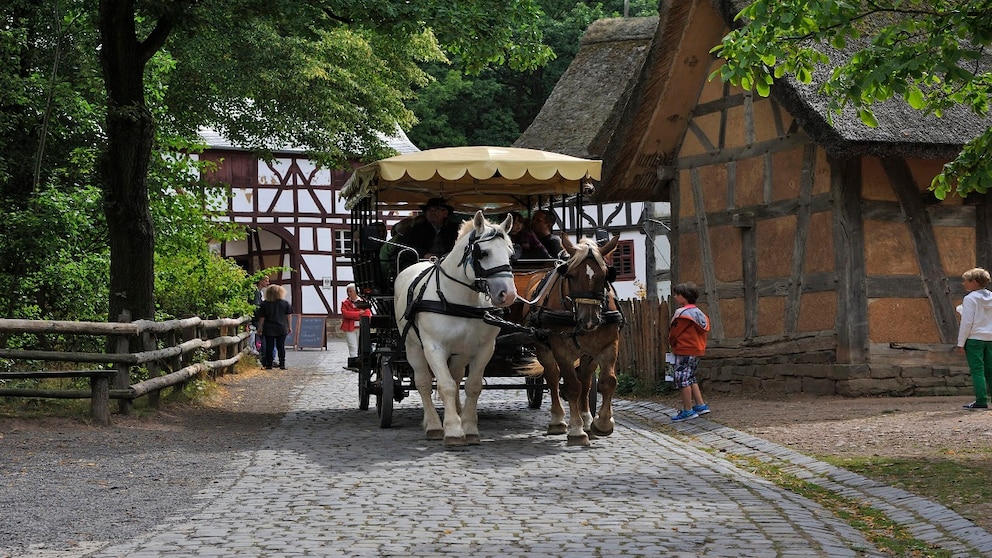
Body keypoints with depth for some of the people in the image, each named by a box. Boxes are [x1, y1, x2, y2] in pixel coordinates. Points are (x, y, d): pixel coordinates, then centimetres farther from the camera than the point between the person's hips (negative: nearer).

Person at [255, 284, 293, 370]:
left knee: (269, 347, 4)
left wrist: (260, 328, 5)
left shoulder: (264, 304, -4)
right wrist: (289, 327, 13)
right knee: (281, 346, 6)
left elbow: (262, 318, -3)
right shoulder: (285, 303, 0)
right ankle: (282, 364, 2)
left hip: (269, 329, -1)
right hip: (282, 329, 1)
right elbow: (288, 316, 5)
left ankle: (269, 364, 3)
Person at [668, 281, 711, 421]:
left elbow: (674, 333, -11)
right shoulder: (699, 313, 11)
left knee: (682, 378, -4)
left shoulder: (683, 313, -16)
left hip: (684, 351, -9)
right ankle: (700, 405, 18)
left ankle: (687, 411, -4)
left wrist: (672, 344, 8)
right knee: (690, 378, 19)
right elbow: (703, 332, 15)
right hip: (698, 350, 10)